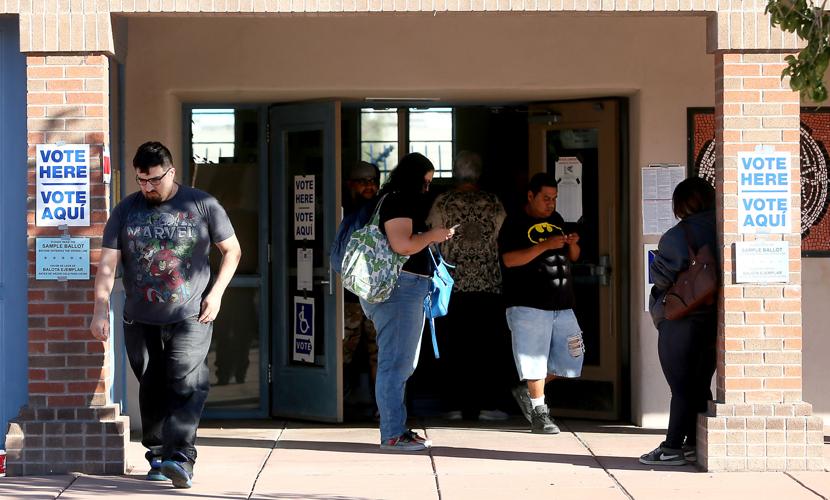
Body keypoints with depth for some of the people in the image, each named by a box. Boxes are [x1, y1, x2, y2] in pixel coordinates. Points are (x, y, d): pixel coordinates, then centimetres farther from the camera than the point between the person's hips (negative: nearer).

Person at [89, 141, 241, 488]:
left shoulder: (202, 205, 1)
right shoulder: (125, 211, 6)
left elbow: (232, 250, 8)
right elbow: (107, 263, 2)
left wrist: (216, 292, -3)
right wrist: (101, 309, -9)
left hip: (190, 317, -3)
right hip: (140, 320, 3)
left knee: (186, 384, -16)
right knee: (152, 388, 8)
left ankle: (180, 457, -22)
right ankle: (158, 455, 19)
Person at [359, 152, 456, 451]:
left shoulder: (397, 201, 20)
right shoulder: (397, 202, -12)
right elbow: (402, 245, -23)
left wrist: (431, 237, 17)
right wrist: (431, 235, -9)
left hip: (407, 289, 11)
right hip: (398, 288, -11)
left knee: (402, 364, 15)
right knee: (395, 362, -8)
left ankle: (396, 429, 21)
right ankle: (392, 435, -6)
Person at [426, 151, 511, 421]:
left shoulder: (442, 202, 0)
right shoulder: (493, 203, 2)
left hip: (453, 285, 0)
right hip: (488, 287, 0)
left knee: (455, 347, 4)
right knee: (487, 346, 4)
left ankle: (456, 405, 3)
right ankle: (485, 404, 0)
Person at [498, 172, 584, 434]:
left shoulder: (556, 220, 17)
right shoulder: (515, 223, -4)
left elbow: (573, 257, 24)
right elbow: (509, 260, -17)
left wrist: (573, 244, 0)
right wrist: (545, 245, -23)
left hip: (562, 304, 7)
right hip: (529, 305, -7)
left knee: (570, 360, 8)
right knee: (535, 360, -5)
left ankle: (526, 391, 24)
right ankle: (539, 413, 5)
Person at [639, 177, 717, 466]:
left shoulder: (677, 236, -15)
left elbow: (660, 276, -15)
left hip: (681, 321, -6)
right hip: (714, 319, 6)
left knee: (681, 387, -3)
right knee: (700, 385, 12)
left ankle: (672, 447, 0)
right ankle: (694, 444, 15)